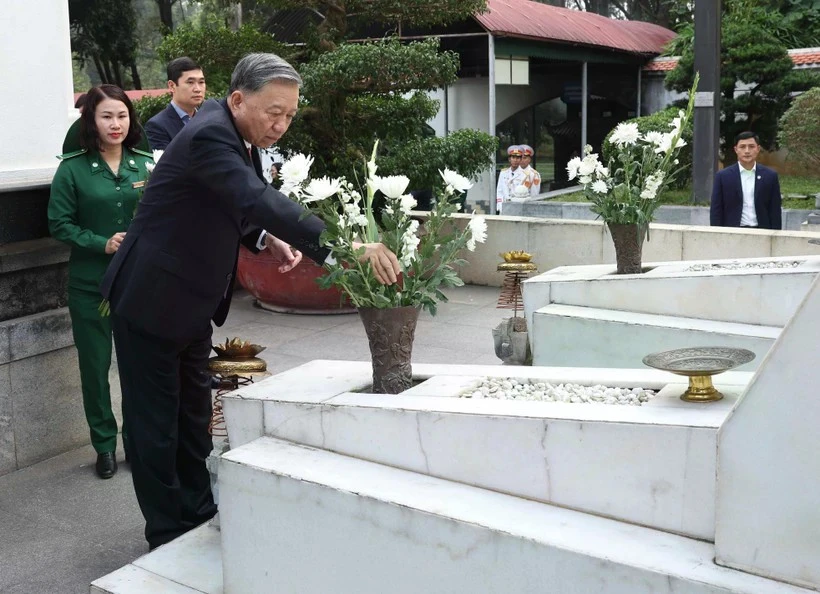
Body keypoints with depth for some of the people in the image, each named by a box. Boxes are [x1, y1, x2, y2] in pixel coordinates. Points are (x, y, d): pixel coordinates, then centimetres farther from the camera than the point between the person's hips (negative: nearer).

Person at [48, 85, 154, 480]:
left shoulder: (144, 164, 4)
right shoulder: (73, 169, -4)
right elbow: (59, 224, -4)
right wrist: (102, 243, -16)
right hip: (90, 284, -1)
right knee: (95, 365, 7)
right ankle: (105, 445, 23)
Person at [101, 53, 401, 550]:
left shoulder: (235, 135, 2)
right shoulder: (209, 136, -27)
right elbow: (259, 199, -42)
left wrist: (267, 239, -6)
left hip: (192, 301, 9)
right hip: (152, 299, -9)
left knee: (194, 414, 17)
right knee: (156, 421, 4)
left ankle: (199, 516, 31)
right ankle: (169, 536, 17)